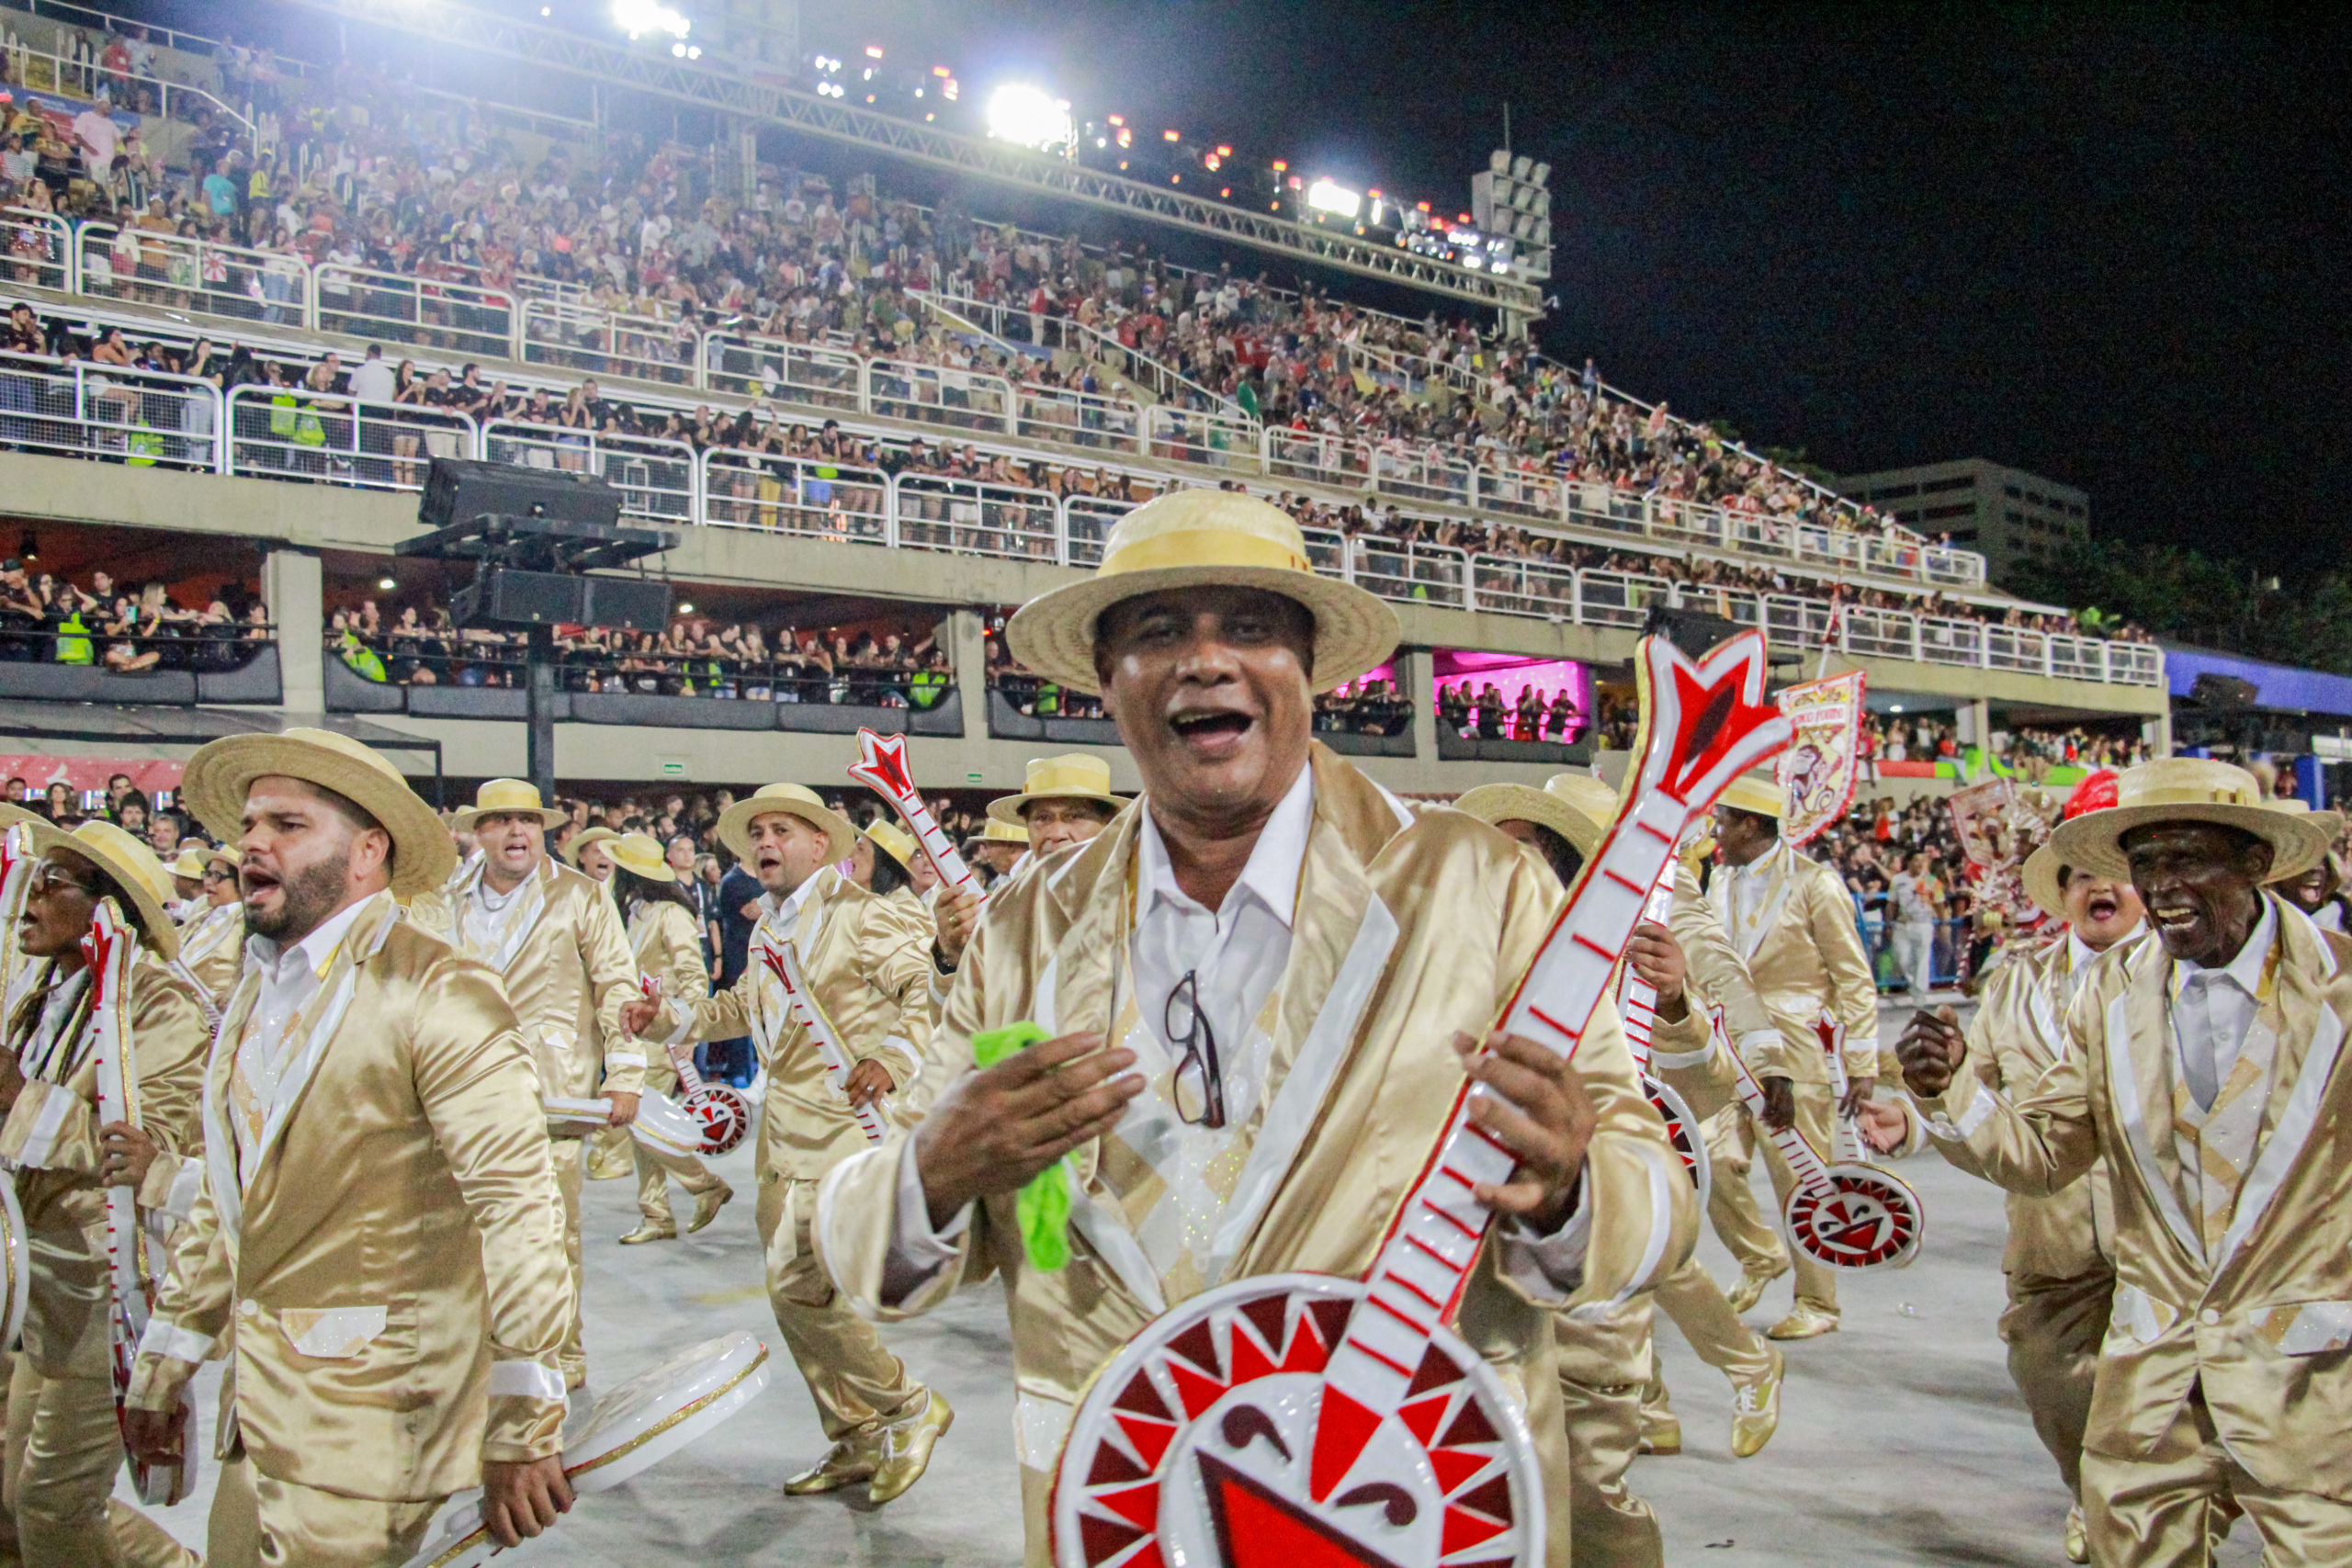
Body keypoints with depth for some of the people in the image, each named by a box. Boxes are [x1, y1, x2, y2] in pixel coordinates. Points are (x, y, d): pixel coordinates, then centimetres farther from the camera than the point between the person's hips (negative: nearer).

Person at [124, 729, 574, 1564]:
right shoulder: (257, 994, 12)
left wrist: (523, 1429, -21)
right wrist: (162, 1368, 20)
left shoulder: (438, 995, -15)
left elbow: (515, 1211, -20)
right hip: (260, 1407, 8)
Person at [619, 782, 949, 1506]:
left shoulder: (862, 916, -10)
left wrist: (895, 1057, -30)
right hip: (786, 1130, 8)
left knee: (802, 1288, -13)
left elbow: (929, 988, -16)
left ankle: (910, 1408, 7)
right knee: (792, 1290, 10)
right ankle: (855, 1442, 26)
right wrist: (670, 1014, 16)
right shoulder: (768, 929, 14)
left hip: (848, 1123, -8)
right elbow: (743, 1005, 29)